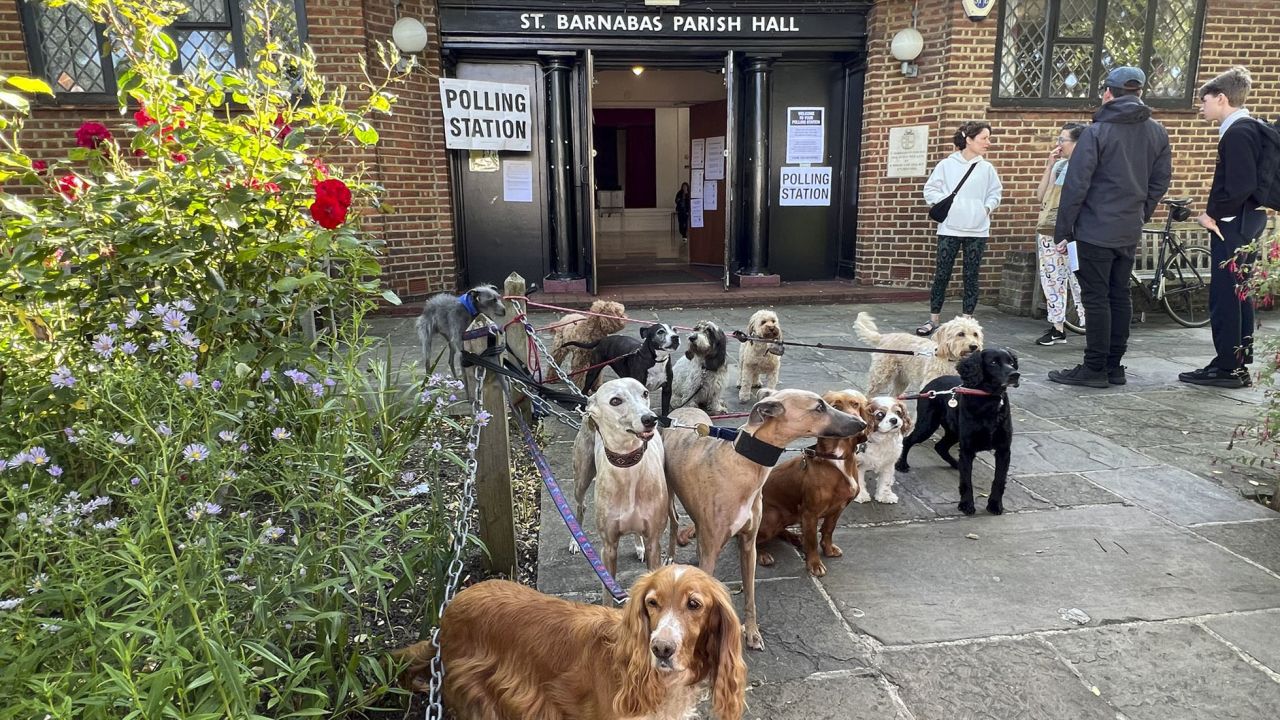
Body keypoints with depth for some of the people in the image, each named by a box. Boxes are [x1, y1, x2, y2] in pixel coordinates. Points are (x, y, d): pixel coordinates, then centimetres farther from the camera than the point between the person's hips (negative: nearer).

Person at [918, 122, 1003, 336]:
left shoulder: (987, 168, 6)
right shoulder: (946, 165, 0)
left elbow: (995, 192, 14)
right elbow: (930, 189, 3)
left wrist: (988, 207, -3)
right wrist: (943, 202, -11)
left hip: (977, 230, 2)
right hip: (949, 228, -2)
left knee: (971, 276, 5)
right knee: (941, 274, 0)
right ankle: (934, 319, 9)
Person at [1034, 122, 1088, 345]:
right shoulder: (1059, 165, 14)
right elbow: (1041, 196, 11)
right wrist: (1049, 166, 5)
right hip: (1047, 232, 7)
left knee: (1079, 282, -9)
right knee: (1051, 280, 10)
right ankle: (1056, 328, 18)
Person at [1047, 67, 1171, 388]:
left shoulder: (1096, 132, -10)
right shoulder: (1158, 134, 9)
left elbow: (1076, 185, -14)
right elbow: (1160, 182, 11)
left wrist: (1063, 229, -9)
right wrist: (1140, 216, 20)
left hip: (1096, 231, -6)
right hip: (1130, 233, 6)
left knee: (1096, 299, -3)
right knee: (1120, 297, 11)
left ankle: (1094, 369, 0)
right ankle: (1114, 366, 17)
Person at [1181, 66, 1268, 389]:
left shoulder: (1237, 133, -15)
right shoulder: (1247, 129, 15)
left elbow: (1240, 185, -24)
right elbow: (1239, 182, 16)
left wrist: (1212, 214, -13)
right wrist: (1215, 212, 9)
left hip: (1231, 227, -10)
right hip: (1244, 224, 10)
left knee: (1224, 297, -5)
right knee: (1239, 295, 14)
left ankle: (1228, 367, 1)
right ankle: (1239, 363, 22)